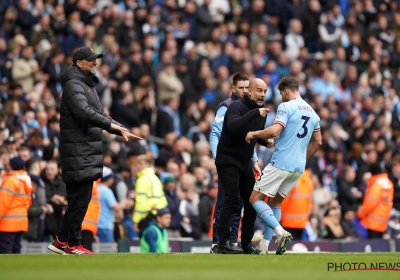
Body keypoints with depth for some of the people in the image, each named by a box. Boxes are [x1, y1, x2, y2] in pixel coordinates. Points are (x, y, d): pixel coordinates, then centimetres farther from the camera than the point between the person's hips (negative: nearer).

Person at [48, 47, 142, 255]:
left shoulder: (88, 84, 21)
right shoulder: (74, 84, -10)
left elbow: (99, 113, 25)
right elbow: (84, 112, -25)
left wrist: (121, 131, 13)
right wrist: (112, 125, -28)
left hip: (88, 150, 10)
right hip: (78, 150, -10)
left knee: (78, 198, 11)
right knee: (80, 198, -8)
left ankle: (62, 241, 16)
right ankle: (73, 244, -4)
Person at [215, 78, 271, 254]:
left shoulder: (261, 111, 7)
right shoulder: (237, 107, -17)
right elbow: (232, 126, -37)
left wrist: (267, 142, 0)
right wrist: (255, 113, -42)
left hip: (246, 163, 8)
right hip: (228, 160, -8)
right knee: (232, 198, -17)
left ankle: (247, 243, 11)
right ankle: (223, 243, -15)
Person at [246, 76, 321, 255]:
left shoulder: (286, 107, -9)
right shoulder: (313, 113, 14)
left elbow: (274, 131, -22)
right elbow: (318, 142, 19)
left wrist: (254, 134, -6)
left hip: (280, 163, -8)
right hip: (299, 167, 8)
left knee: (255, 198, 0)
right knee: (275, 202, 18)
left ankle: (280, 232, -18)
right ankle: (264, 245, 9)